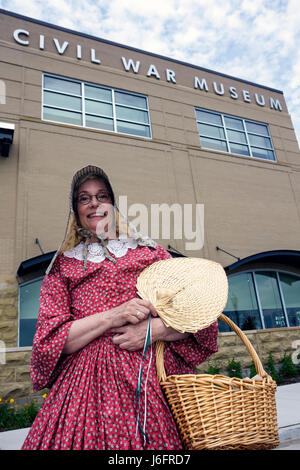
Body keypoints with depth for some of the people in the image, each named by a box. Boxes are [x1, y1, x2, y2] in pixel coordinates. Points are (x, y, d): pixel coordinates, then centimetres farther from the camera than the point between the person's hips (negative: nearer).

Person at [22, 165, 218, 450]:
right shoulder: (63, 265, 12)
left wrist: (153, 329, -10)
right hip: (88, 382, 0)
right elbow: (49, 340, 1)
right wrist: (112, 317, -12)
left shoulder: (150, 252, 12)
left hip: (155, 375, 1)